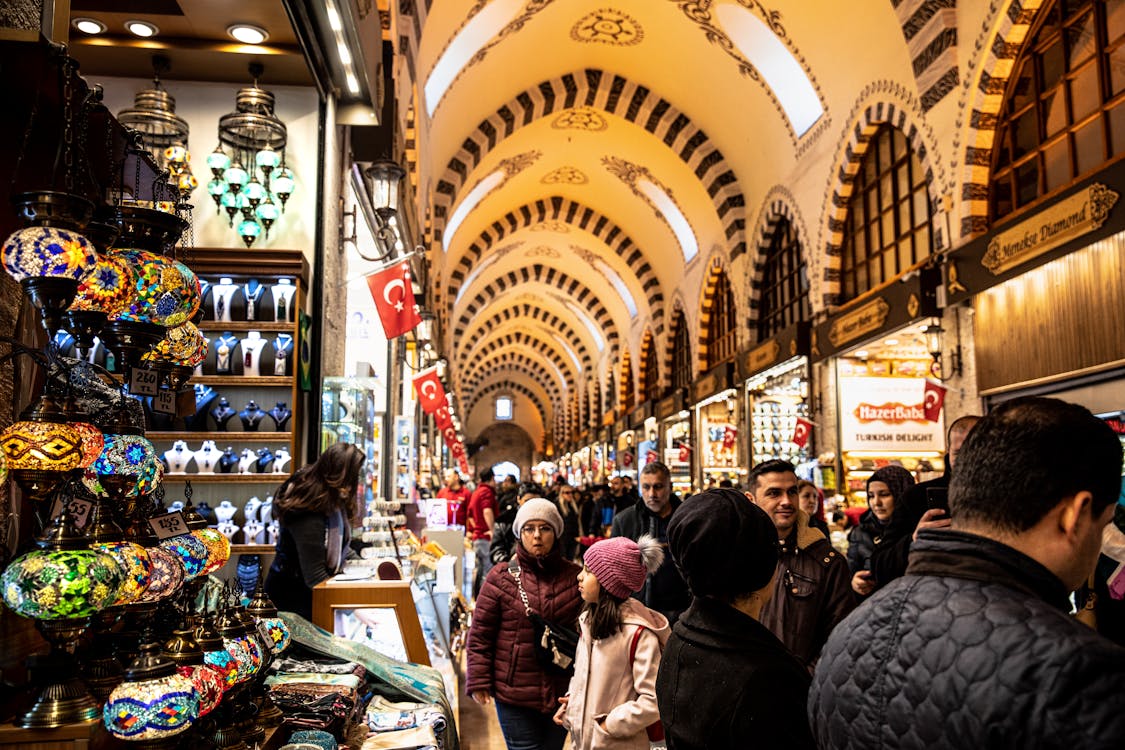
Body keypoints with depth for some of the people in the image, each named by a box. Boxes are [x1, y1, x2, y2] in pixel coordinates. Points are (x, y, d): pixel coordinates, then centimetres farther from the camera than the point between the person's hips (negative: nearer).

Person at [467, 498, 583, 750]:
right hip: (514, 694, -2)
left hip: (562, 692, 3)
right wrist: (479, 682, -6)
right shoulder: (501, 578, -6)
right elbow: (480, 635, -3)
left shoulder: (574, 578, 0)